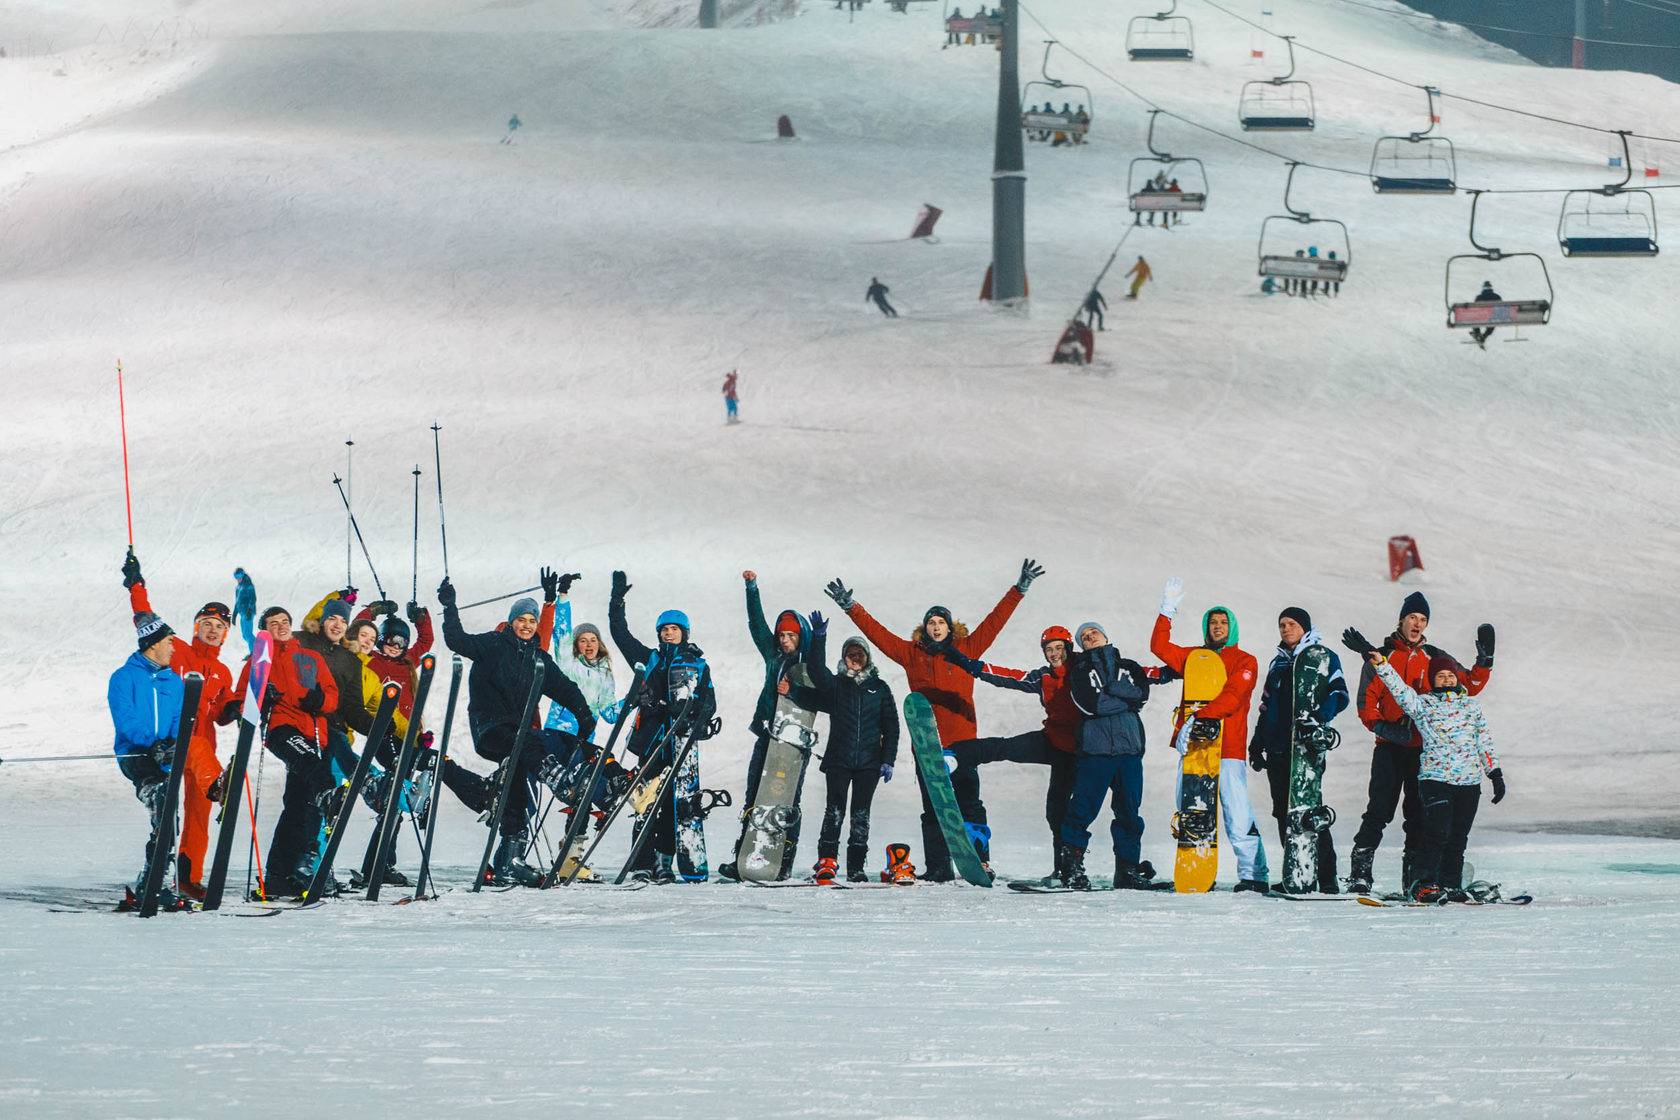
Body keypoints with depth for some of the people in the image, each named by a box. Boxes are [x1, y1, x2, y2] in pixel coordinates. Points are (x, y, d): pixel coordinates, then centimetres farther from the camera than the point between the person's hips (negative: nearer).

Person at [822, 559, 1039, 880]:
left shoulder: (966, 650, 9)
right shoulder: (912, 654, 10)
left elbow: (995, 621, 9)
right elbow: (877, 633, 11)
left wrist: (1020, 589, 7)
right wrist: (851, 608, 8)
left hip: (962, 742, -1)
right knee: (933, 809, 2)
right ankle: (937, 868, 3)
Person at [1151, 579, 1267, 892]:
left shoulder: (1244, 662, 3)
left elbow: (1231, 699, -11)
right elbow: (1160, 647, 11)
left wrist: (1198, 719, -22)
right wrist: (1167, 610, 4)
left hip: (1228, 748, -5)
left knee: (1238, 818, -11)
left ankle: (1253, 875, -8)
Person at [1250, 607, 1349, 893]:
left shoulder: (1323, 657, 3)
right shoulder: (1278, 663, 23)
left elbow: (1338, 695, -8)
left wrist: (1317, 717, -24)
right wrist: (1257, 743, 23)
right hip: (1278, 748, 7)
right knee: (1284, 812, 3)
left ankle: (1326, 877, -14)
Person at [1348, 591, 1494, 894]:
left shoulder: (1433, 658, 11)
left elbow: (1468, 686, 6)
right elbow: (1367, 701, 0)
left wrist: (1484, 661, -9)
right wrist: (1382, 727, -17)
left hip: (1423, 748, 3)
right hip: (1390, 748, -3)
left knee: (1419, 815, 4)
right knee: (1379, 810, -10)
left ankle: (1415, 877, 8)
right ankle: (1359, 873, -10)